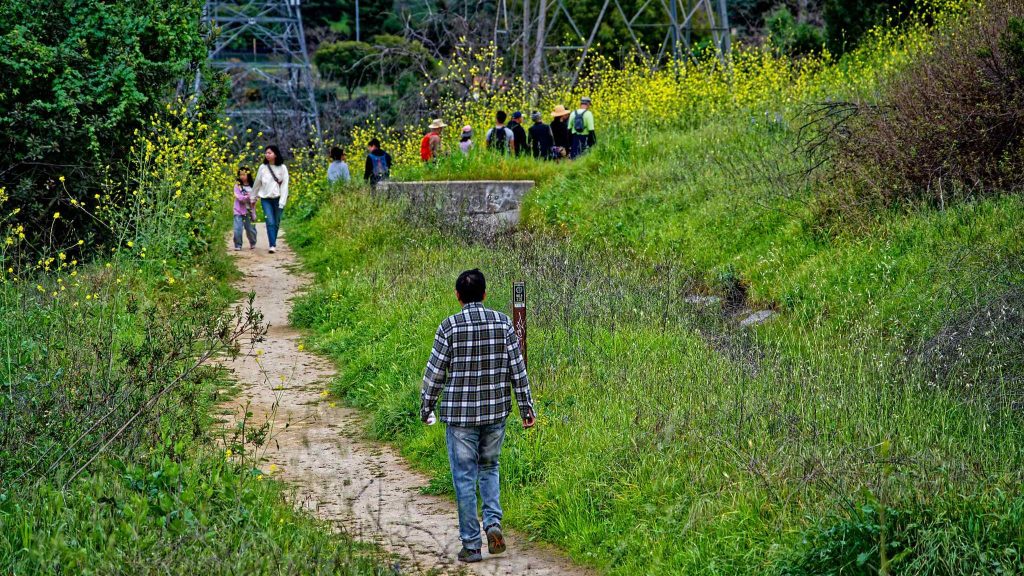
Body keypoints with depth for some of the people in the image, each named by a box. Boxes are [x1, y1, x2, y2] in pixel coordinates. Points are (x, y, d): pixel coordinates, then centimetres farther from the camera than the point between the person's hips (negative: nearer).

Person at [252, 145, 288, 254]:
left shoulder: (282, 168, -3)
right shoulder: (262, 167, 1)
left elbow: (284, 185, -4)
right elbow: (257, 183, 12)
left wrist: (282, 202, -10)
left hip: (278, 198, 0)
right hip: (266, 198, 0)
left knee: (276, 223, 6)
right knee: (270, 222, -12)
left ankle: (273, 243, 21)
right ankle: (272, 245, -17)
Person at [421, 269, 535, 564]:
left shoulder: (449, 327, -9)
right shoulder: (503, 323, -1)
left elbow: (435, 372, -5)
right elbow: (517, 369, 0)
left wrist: (425, 408, 8)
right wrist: (526, 407, 8)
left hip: (460, 414, -3)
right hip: (496, 411, 3)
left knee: (465, 478, 5)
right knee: (489, 468, 22)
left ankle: (471, 545, 6)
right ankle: (493, 522, 1)